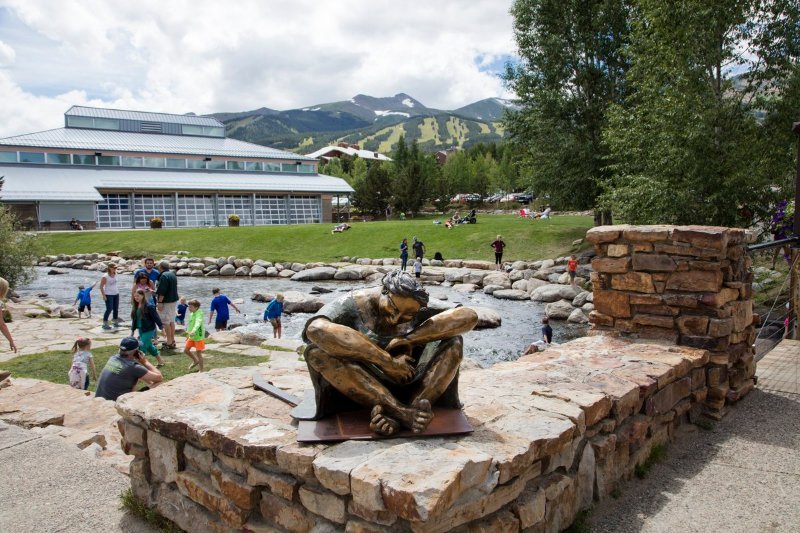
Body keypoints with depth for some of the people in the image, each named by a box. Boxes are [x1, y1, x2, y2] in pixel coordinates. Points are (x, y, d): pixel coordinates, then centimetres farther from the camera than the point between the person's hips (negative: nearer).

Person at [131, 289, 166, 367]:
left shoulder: (149, 306, -18)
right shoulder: (136, 306, 4)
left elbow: (156, 317, -16)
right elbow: (134, 319, 14)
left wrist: (161, 328, -14)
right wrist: (132, 330, 17)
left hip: (149, 330, -8)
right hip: (141, 330, 8)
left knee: (142, 347, -10)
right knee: (150, 346, 18)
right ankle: (160, 361, 33)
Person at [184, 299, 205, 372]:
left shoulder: (199, 314, -22)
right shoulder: (191, 314, 5)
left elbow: (198, 323, -42)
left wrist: (193, 331, -57)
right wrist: (188, 332, 28)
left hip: (199, 336, -8)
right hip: (191, 336, 8)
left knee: (198, 353, -3)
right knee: (186, 350, 13)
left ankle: (201, 370, 9)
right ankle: (195, 361, 38)